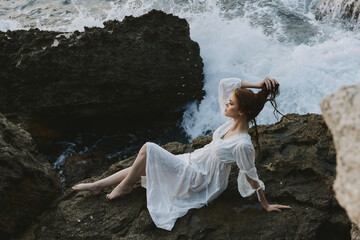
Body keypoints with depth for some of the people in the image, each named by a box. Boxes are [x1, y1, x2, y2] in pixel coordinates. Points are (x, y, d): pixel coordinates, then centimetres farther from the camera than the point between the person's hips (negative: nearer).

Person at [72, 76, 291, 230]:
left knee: (148, 150, -15)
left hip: (198, 179, -8)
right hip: (194, 161, 8)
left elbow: (252, 177, -19)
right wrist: (257, 85, -12)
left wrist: (266, 205, -11)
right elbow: (225, 84, -4)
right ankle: (98, 185, 22)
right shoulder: (232, 121, -8)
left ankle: (125, 186, 8)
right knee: (142, 166, 7)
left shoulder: (243, 144, -30)